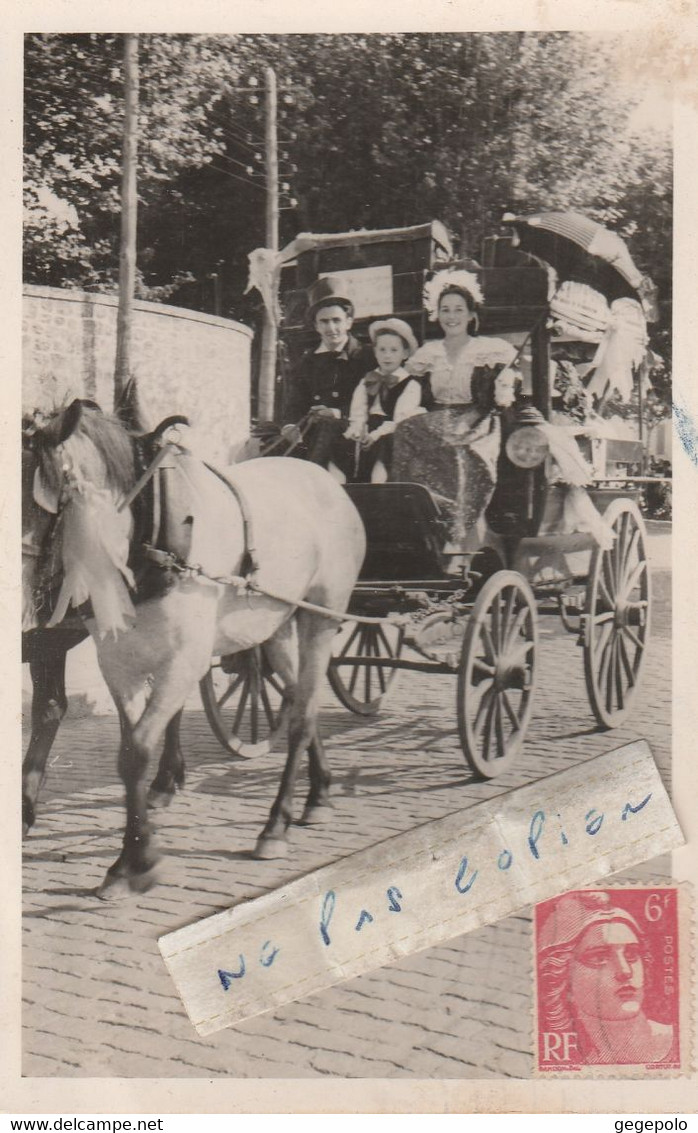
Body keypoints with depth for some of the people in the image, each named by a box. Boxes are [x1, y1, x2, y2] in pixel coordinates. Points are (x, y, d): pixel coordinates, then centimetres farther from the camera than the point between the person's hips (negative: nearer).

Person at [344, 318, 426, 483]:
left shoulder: (411, 385, 2)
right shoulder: (366, 382, 19)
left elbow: (402, 419, -8)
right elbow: (357, 415, 11)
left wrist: (378, 433, -20)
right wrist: (356, 430, -10)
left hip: (393, 436, -4)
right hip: (368, 439, 4)